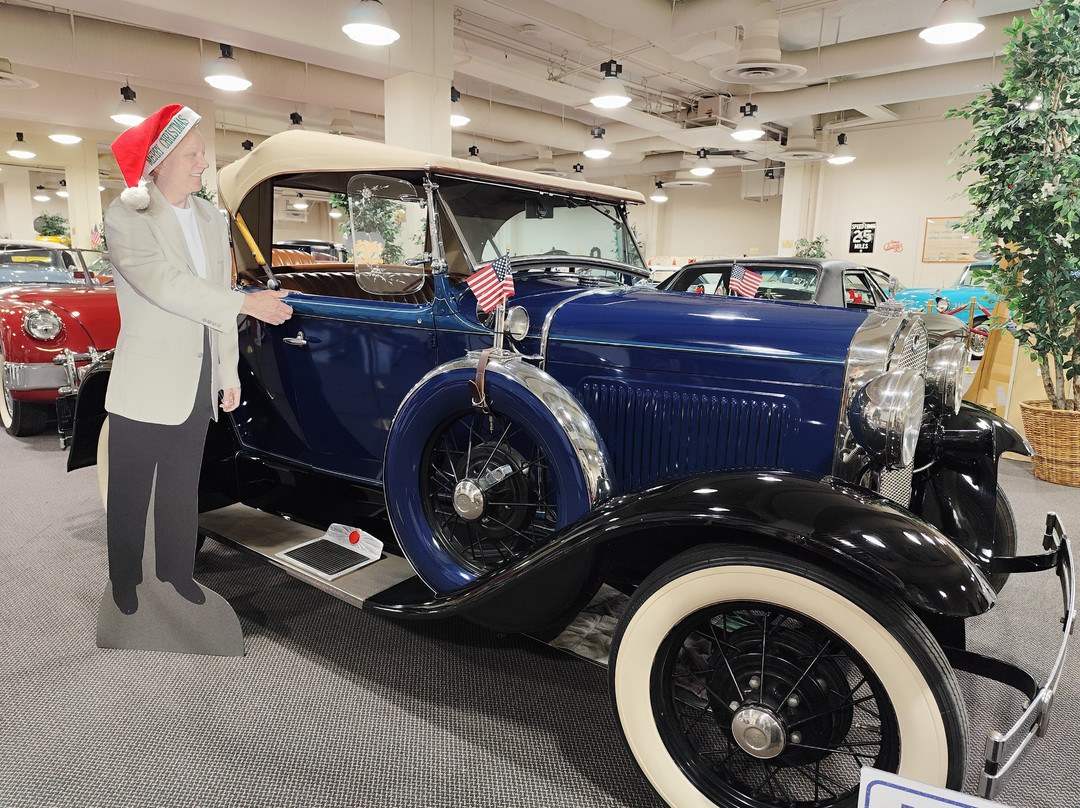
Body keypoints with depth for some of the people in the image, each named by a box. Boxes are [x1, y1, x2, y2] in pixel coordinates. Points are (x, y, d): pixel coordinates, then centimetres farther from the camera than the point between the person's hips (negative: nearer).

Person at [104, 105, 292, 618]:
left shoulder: (211, 218, 10)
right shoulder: (126, 216, -9)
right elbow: (164, 283, -24)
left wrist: (229, 372, 10)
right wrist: (247, 303, -26)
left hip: (198, 378, 5)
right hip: (146, 380, -5)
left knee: (182, 486, 17)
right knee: (131, 490, 8)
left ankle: (176, 569, 32)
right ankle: (124, 579, 26)